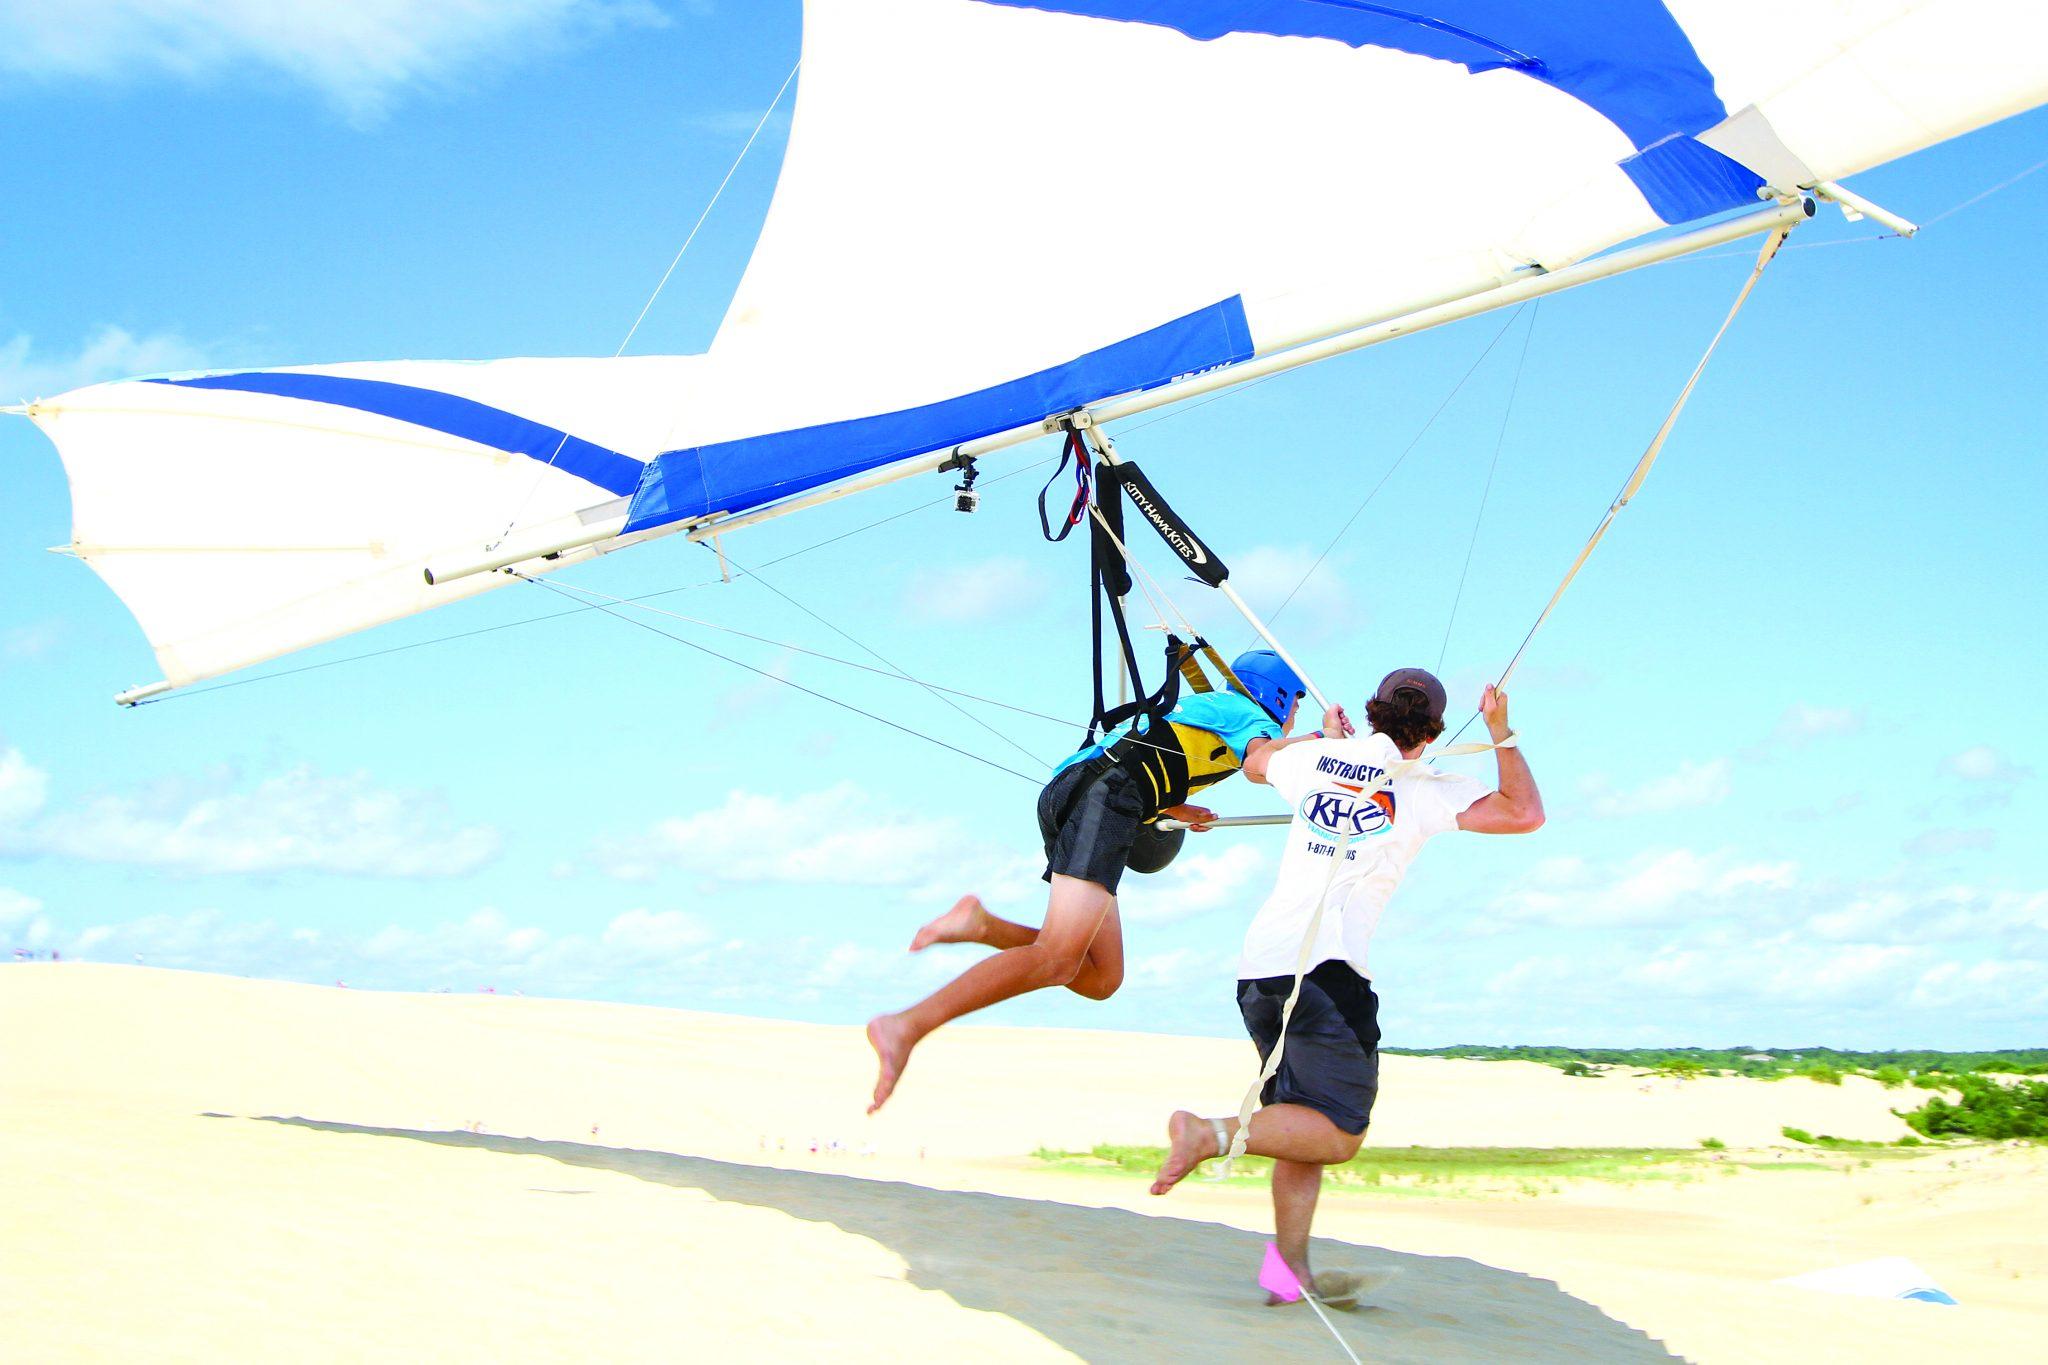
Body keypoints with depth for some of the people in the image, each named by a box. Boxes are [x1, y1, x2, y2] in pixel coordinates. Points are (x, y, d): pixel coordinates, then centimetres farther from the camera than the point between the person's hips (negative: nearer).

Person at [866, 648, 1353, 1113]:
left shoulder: (1200, 706, 36)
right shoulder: (1247, 713, 11)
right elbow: (1263, 764, -11)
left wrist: (1175, 809, 47)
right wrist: (1322, 736, 5)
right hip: (1101, 797, -10)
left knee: (1100, 978, 7)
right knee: (1056, 960, -22)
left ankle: (982, 925, -6)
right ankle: (905, 1027, -34)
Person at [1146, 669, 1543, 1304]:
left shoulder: (1318, 757, 15)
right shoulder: (1428, 788, 1)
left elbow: (1253, 762, 36)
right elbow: (1526, 814, -2)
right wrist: (1503, 735, 6)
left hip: (1258, 965, 7)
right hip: (1321, 966, -7)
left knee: (1306, 1123, 12)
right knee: (1338, 1134, -4)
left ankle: (1290, 1270, 5)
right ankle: (1212, 1134, -22)